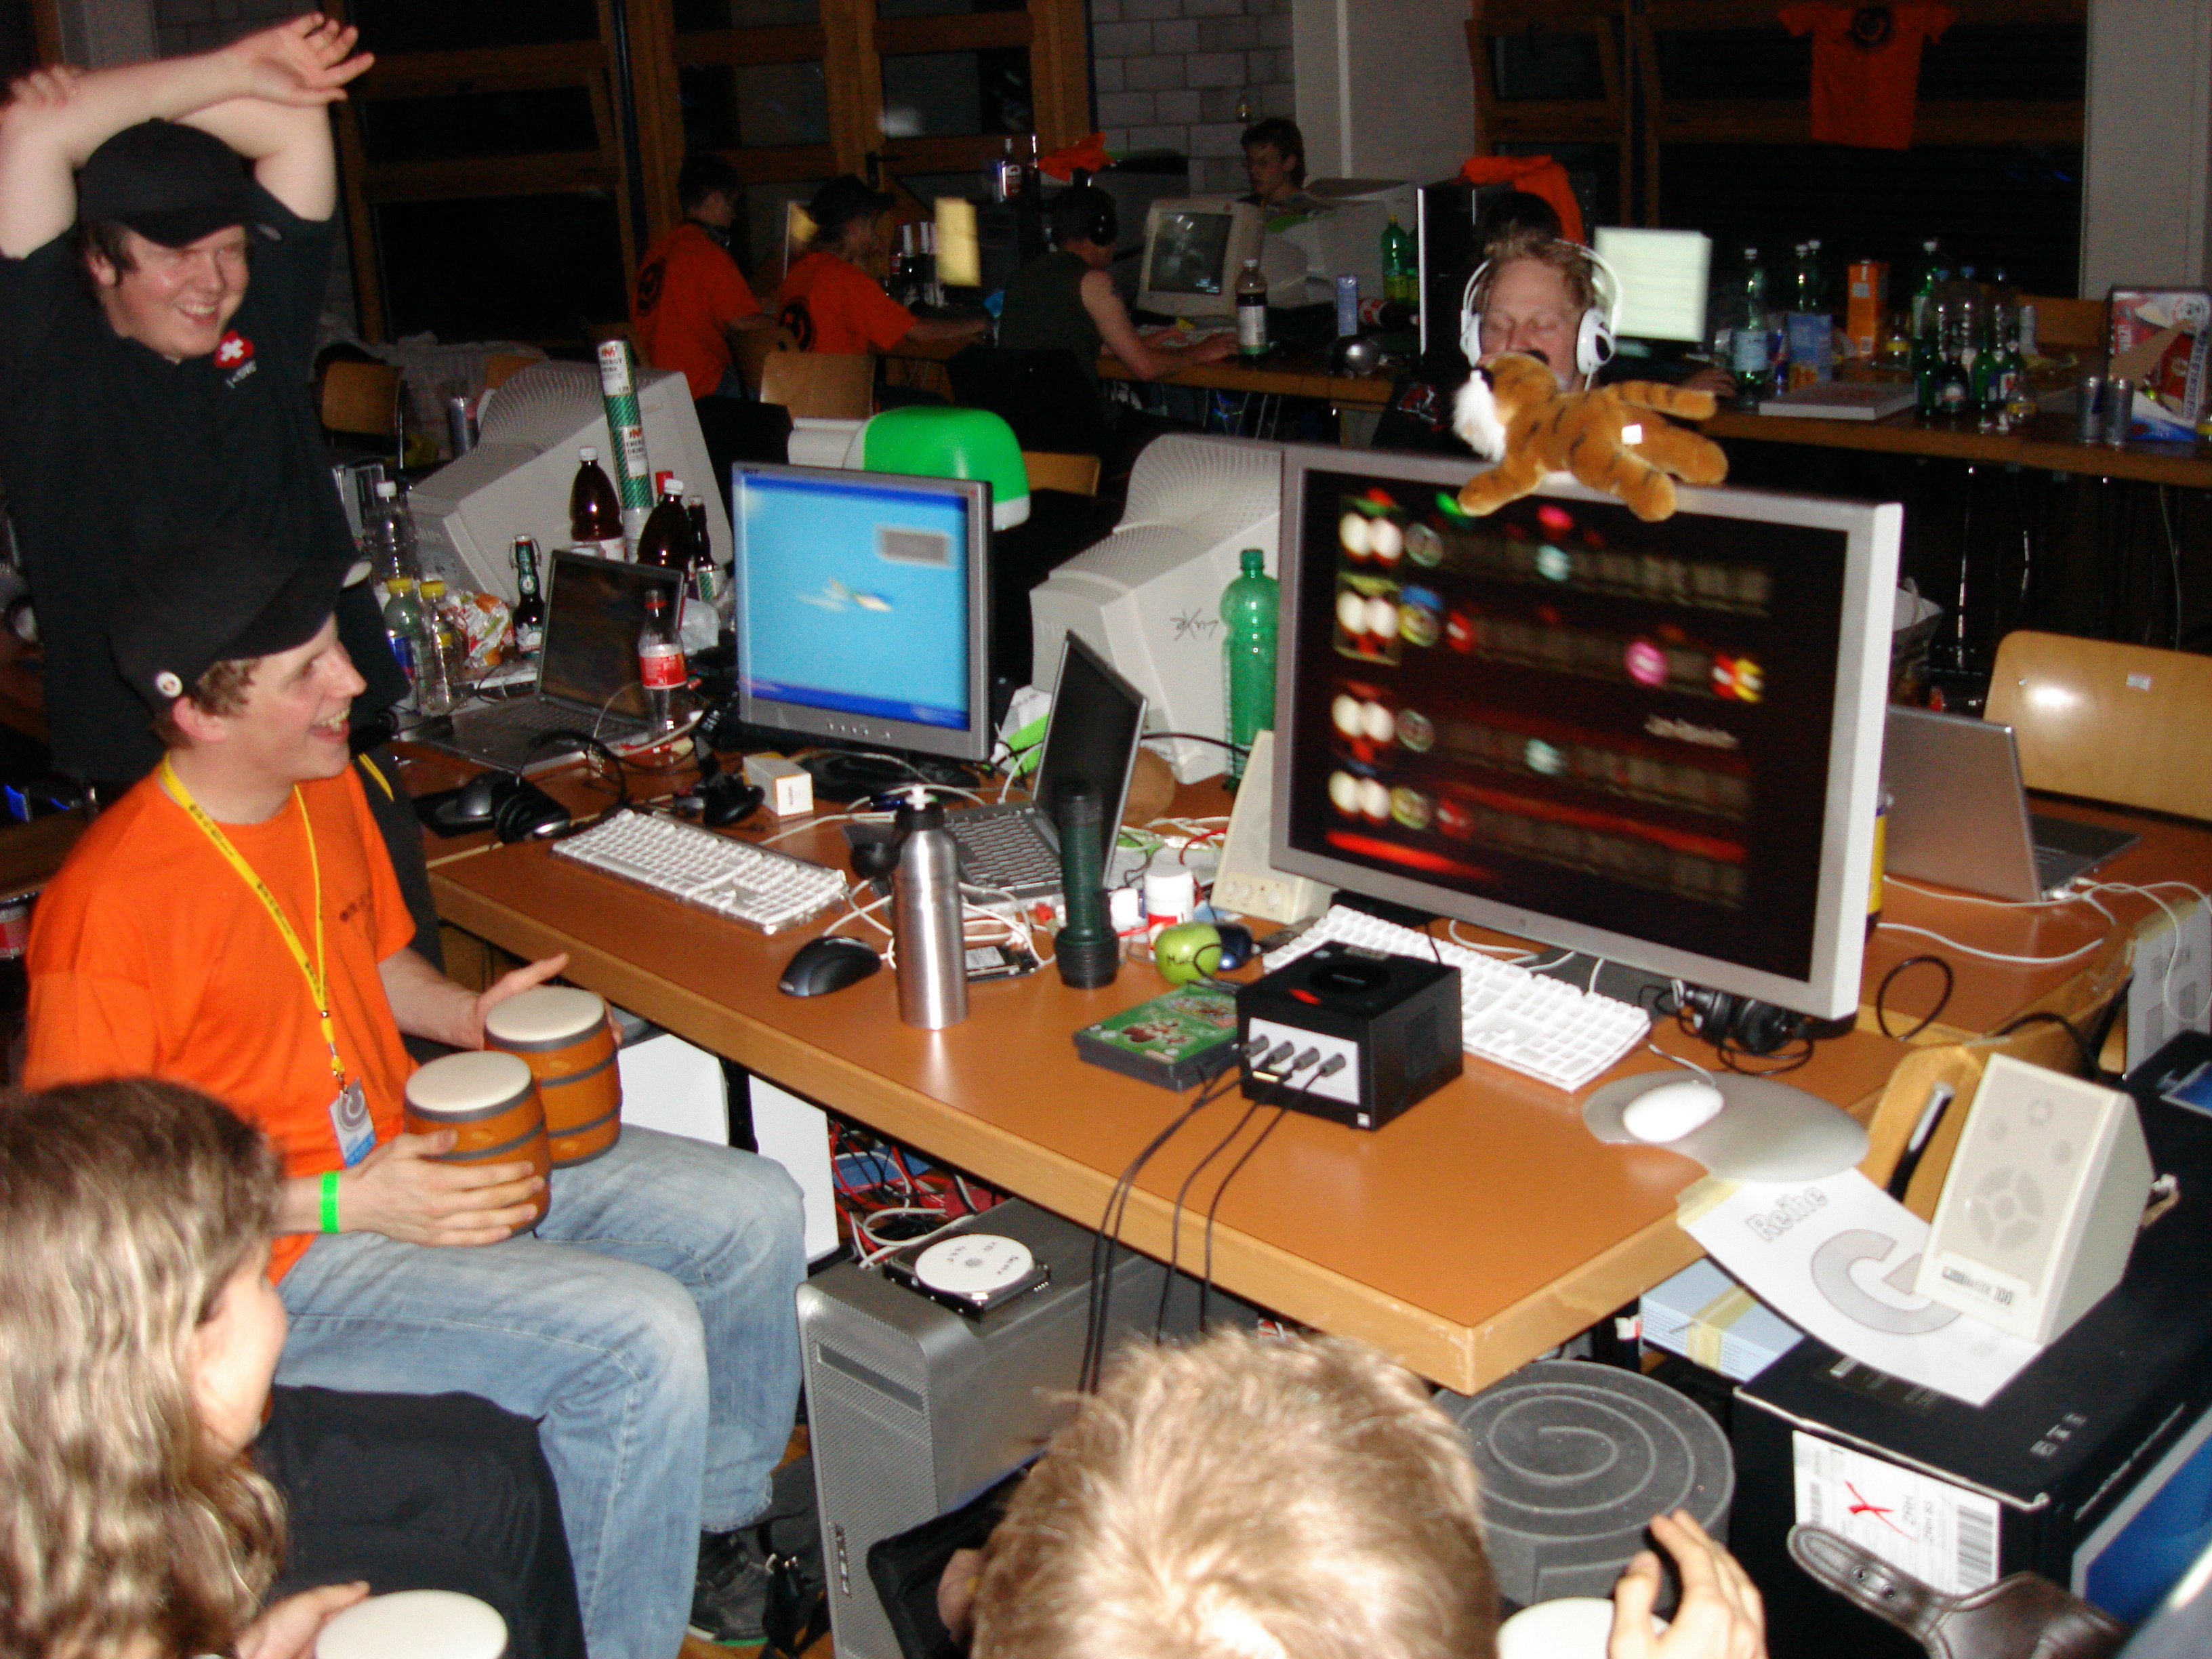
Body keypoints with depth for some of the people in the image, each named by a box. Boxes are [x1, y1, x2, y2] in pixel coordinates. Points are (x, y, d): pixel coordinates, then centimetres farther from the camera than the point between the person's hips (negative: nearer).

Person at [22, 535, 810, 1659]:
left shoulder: (328, 789, 3)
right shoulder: (110, 903, -24)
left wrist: (470, 1017, 1)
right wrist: (338, 1206, -25)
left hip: (412, 1150, 9)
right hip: (278, 1256, -8)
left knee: (753, 1215, 1)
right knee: (642, 1335, -25)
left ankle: (716, 1523, 21)